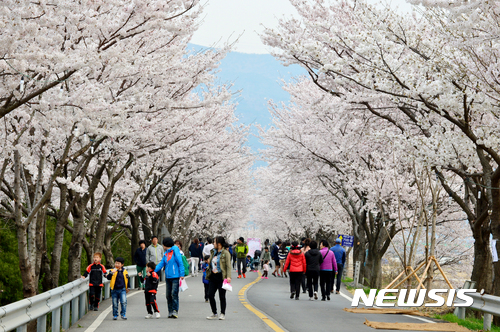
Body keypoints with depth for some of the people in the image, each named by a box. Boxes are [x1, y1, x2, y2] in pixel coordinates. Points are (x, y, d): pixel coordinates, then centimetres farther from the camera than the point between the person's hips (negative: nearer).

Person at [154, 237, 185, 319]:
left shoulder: (175, 251, -7)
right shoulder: (166, 254, 14)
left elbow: (180, 263, -9)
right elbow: (161, 264, 14)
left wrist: (181, 274, -14)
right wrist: (153, 271, 3)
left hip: (175, 277, -7)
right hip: (168, 277, 7)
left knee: (174, 294, -10)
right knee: (168, 295, 7)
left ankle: (175, 311, -7)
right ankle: (170, 312, 13)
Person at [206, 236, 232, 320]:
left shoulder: (225, 253, -7)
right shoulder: (213, 252, 14)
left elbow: (228, 265, -12)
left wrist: (228, 276, -20)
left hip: (221, 277, -7)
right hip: (213, 276, 7)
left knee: (222, 296, 0)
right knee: (210, 295, 2)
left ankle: (222, 314, 10)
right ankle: (214, 314, 13)